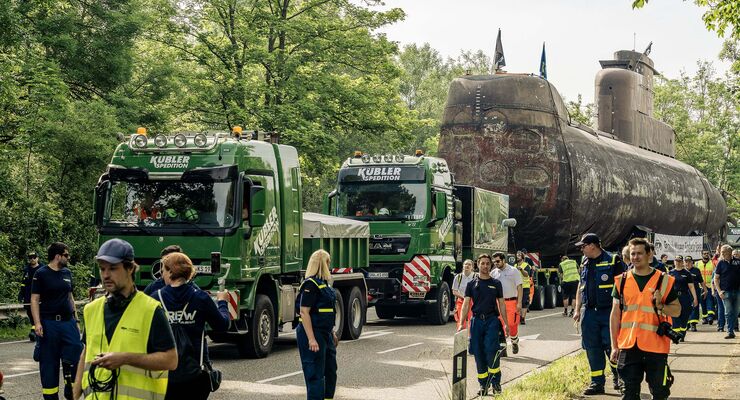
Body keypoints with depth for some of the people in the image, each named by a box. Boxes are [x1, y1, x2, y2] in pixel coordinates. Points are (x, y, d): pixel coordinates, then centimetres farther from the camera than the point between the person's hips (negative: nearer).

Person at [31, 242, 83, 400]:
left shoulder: (67, 273, 12)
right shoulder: (41, 274, -4)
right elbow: (34, 300, -6)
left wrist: (75, 319, 17)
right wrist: (37, 323, -16)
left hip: (68, 322, 5)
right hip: (49, 323, -5)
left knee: (75, 355, -8)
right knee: (49, 362, 1)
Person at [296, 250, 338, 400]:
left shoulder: (324, 283, 13)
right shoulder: (310, 284, -16)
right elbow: (304, 312, -21)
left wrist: (332, 333, 23)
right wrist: (311, 339, -25)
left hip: (325, 334, 10)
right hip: (313, 333, -10)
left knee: (331, 371, 16)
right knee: (315, 375, -6)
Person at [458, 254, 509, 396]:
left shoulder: (496, 283, 9)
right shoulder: (472, 284, 8)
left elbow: (501, 304, 12)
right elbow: (466, 304, 3)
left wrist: (506, 324, 7)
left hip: (492, 320, -1)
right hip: (477, 320, 1)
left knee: (491, 350, -15)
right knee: (479, 353, 2)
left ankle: (495, 382, -3)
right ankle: (483, 384, 11)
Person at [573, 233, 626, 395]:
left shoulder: (613, 262, -6)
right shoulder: (585, 264, 13)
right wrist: (577, 310, 15)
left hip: (609, 311, -6)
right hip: (589, 312, 6)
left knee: (611, 346, -5)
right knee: (592, 348, 6)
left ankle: (618, 378, 17)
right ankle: (597, 382, 13)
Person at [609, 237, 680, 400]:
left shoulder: (664, 280, 2)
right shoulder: (622, 281, 8)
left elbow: (677, 310, 6)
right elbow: (615, 315, 10)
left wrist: (661, 306, -15)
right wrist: (614, 346, 5)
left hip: (656, 346, -1)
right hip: (628, 346, 2)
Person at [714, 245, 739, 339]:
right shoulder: (721, 263, 2)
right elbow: (716, 278, 4)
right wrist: (719, 291, -6)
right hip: (726, 291, -1)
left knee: (735, 312, 8)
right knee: (728, 312, -3)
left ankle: (734, 326, 24)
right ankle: (730, 332, -3)